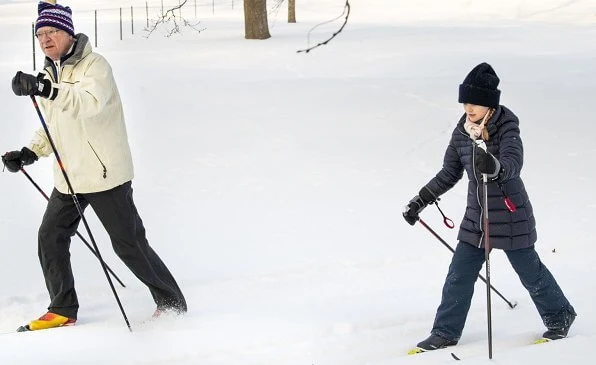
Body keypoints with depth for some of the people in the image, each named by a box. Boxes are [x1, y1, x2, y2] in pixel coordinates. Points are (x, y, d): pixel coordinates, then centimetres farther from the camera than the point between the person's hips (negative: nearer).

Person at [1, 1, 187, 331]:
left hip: (106, 174, -8)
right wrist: (30, 153, 5)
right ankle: (63, 310, 20)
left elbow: (90, 102, -35)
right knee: (50, 238, 6)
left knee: (128, 244, -2)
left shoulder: (95, 66, -13)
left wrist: (46, 90, -47)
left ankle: (171, 303, 13)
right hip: (67, 178, 8)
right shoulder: (49, 75, 12)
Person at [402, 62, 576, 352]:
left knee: (531, 272, 8)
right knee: (459, 275, 3)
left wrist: (493, 166, -59)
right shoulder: (461, 133, 0)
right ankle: (445, 332, 13)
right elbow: (450, 173, 11)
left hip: (510, 216, -5)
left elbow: (513, 164, -36)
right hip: (476, 215, 5)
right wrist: (420, 201, 9)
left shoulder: (507, 129, -17)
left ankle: (560, 315, 32)